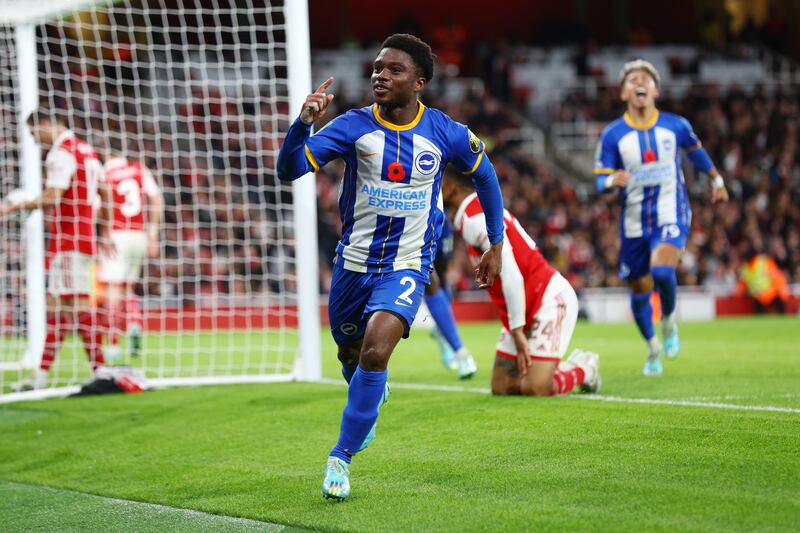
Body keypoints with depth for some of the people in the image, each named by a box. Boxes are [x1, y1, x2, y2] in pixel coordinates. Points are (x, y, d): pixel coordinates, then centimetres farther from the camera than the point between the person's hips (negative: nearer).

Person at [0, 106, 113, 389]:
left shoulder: (62, 152, -12)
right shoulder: (86, 150, 16)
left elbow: (51, 198, -22)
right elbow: (105, 195, 22)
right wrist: (105, 233, 29)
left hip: (68, 239, -10)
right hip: (84, 236, 10)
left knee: (77, 303, -9)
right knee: (55, 303, 9)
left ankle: (100, 368, -10)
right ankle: (42, 374, 9)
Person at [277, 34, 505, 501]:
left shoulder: (445, 133, -6)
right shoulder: (354, 126, -8)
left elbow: (485, 176, 14)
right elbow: (290, 170, -17)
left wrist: (496, 243, 15)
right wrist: (303, 124, -35)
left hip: (407, 266, -2)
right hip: (353, 263, 2)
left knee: (375, 352, -24)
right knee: (351, 354, 19)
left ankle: (342, 457, -12)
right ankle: (371, 398, 56)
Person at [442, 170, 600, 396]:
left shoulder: (475, 219, -19)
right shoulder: (479, 213, 12)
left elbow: (511, 276, -26)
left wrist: (517, 331, -22)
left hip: (550, 299, -10)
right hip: (529, 309, 10)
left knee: (535, 389, -16)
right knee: (501, 388, 4)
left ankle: (584, 367, 12)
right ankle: (572, 365, 19)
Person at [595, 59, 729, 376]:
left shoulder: (676, 125, 0)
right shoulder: (612, 135, -4)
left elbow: (696, 152, 20)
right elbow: (600, 181, -5)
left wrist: (717, 181, 31)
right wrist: (613, 181, -28)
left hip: (671, 215, -1)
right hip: (634, 221, 1)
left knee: (662, 270, -28)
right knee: (639, 290, 8)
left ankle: (669, 321, 2)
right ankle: (653, 347, 34)